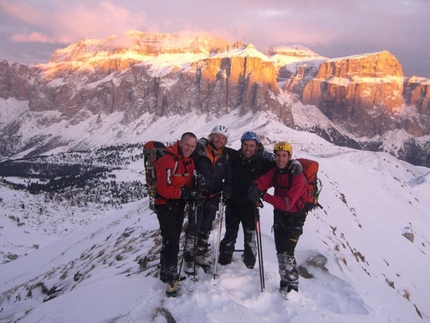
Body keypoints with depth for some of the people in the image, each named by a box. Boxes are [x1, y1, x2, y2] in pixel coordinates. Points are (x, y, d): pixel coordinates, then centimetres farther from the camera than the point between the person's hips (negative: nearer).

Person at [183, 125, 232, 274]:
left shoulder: (226, 157, 2)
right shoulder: (199, 150, -12)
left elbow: (228, 177, 7)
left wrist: (227, 189, -11)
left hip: (213, 198, 5)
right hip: (197, 196, -5)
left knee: (206, 229, 18)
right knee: (193, 228, -4)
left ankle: (200, 255, 35)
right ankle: (189, 260, 11)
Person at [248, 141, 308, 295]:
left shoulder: (298, 177, -22)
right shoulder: (275, 172, 0)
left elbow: (287, 203, -29)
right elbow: (262, 181, -15)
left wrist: (264, 196, -32)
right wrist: (255, 187, -38)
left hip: (294, 218, -6)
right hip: (279, 215, 6)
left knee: (287, 253, -12)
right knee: (280, 252, 11)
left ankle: (293, 286, 5)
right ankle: (284, 283, 27)